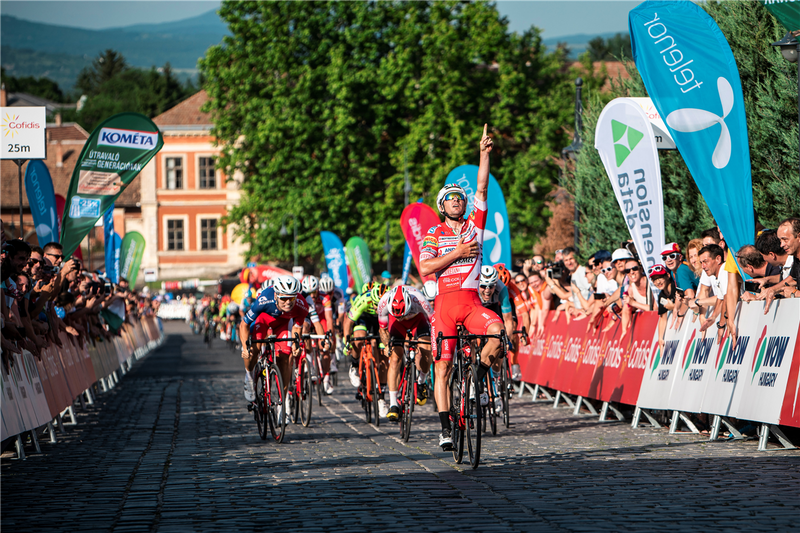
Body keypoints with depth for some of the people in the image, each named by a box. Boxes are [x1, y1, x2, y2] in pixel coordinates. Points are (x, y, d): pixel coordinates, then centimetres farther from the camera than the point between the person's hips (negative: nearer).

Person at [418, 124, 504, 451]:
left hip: (472, 301, 1)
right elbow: (425, 268, -6)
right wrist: (457, 253, -11)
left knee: (497, 329, -30)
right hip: (445, 303, -1)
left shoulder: (474, 226, 12)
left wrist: (484, 153, -5)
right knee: (443, 367, -4)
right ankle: (445, 428, 1)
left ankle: (478, 378, -7)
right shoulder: (434, 235, 7)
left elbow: (482, 188, 3)